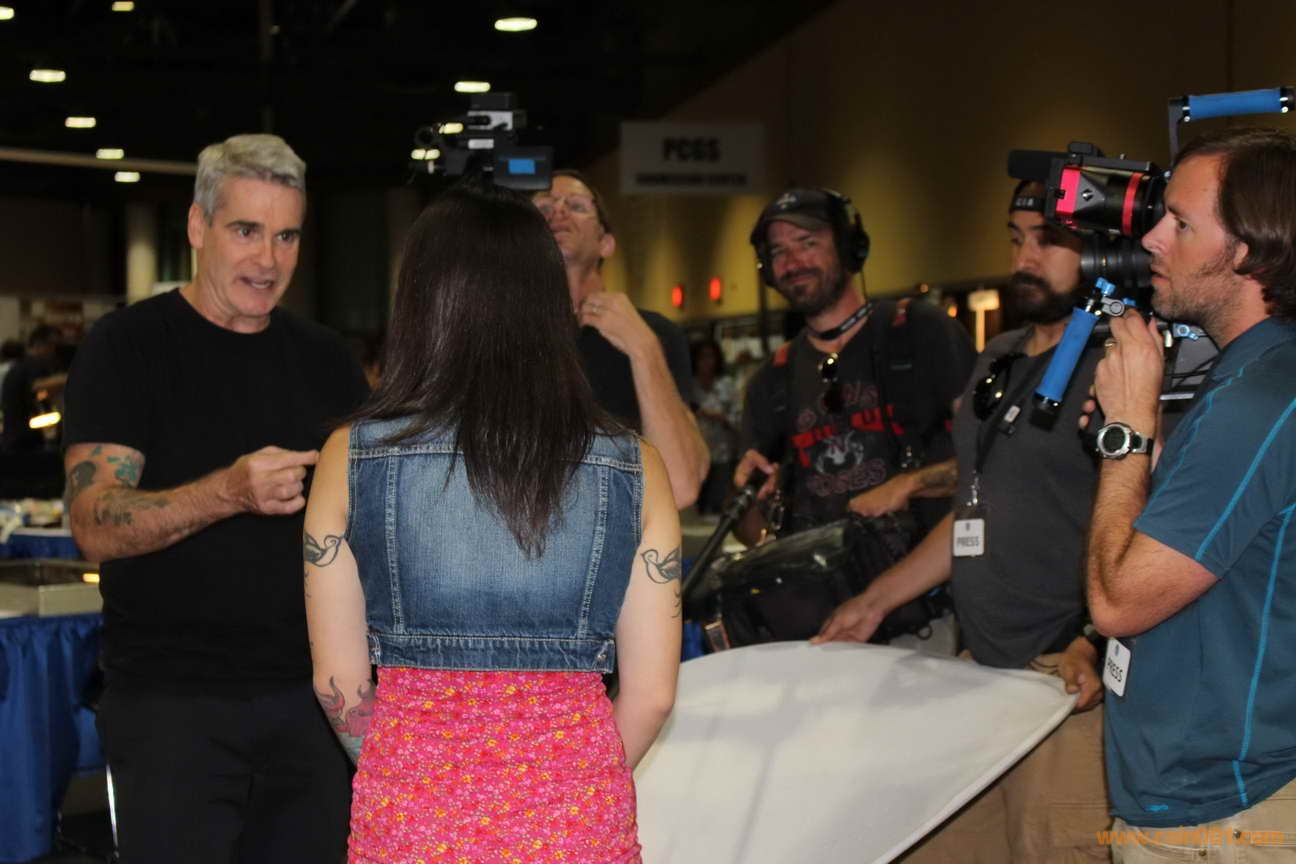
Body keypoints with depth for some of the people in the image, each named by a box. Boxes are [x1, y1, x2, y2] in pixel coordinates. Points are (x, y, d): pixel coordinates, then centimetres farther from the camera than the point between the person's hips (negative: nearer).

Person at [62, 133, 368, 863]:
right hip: (174, 698, -4)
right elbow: (97, 525, -15)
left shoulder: (325, 357, 10)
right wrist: (230, 492, -31)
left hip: (312, 693, 4)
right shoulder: (130, 345, -5)